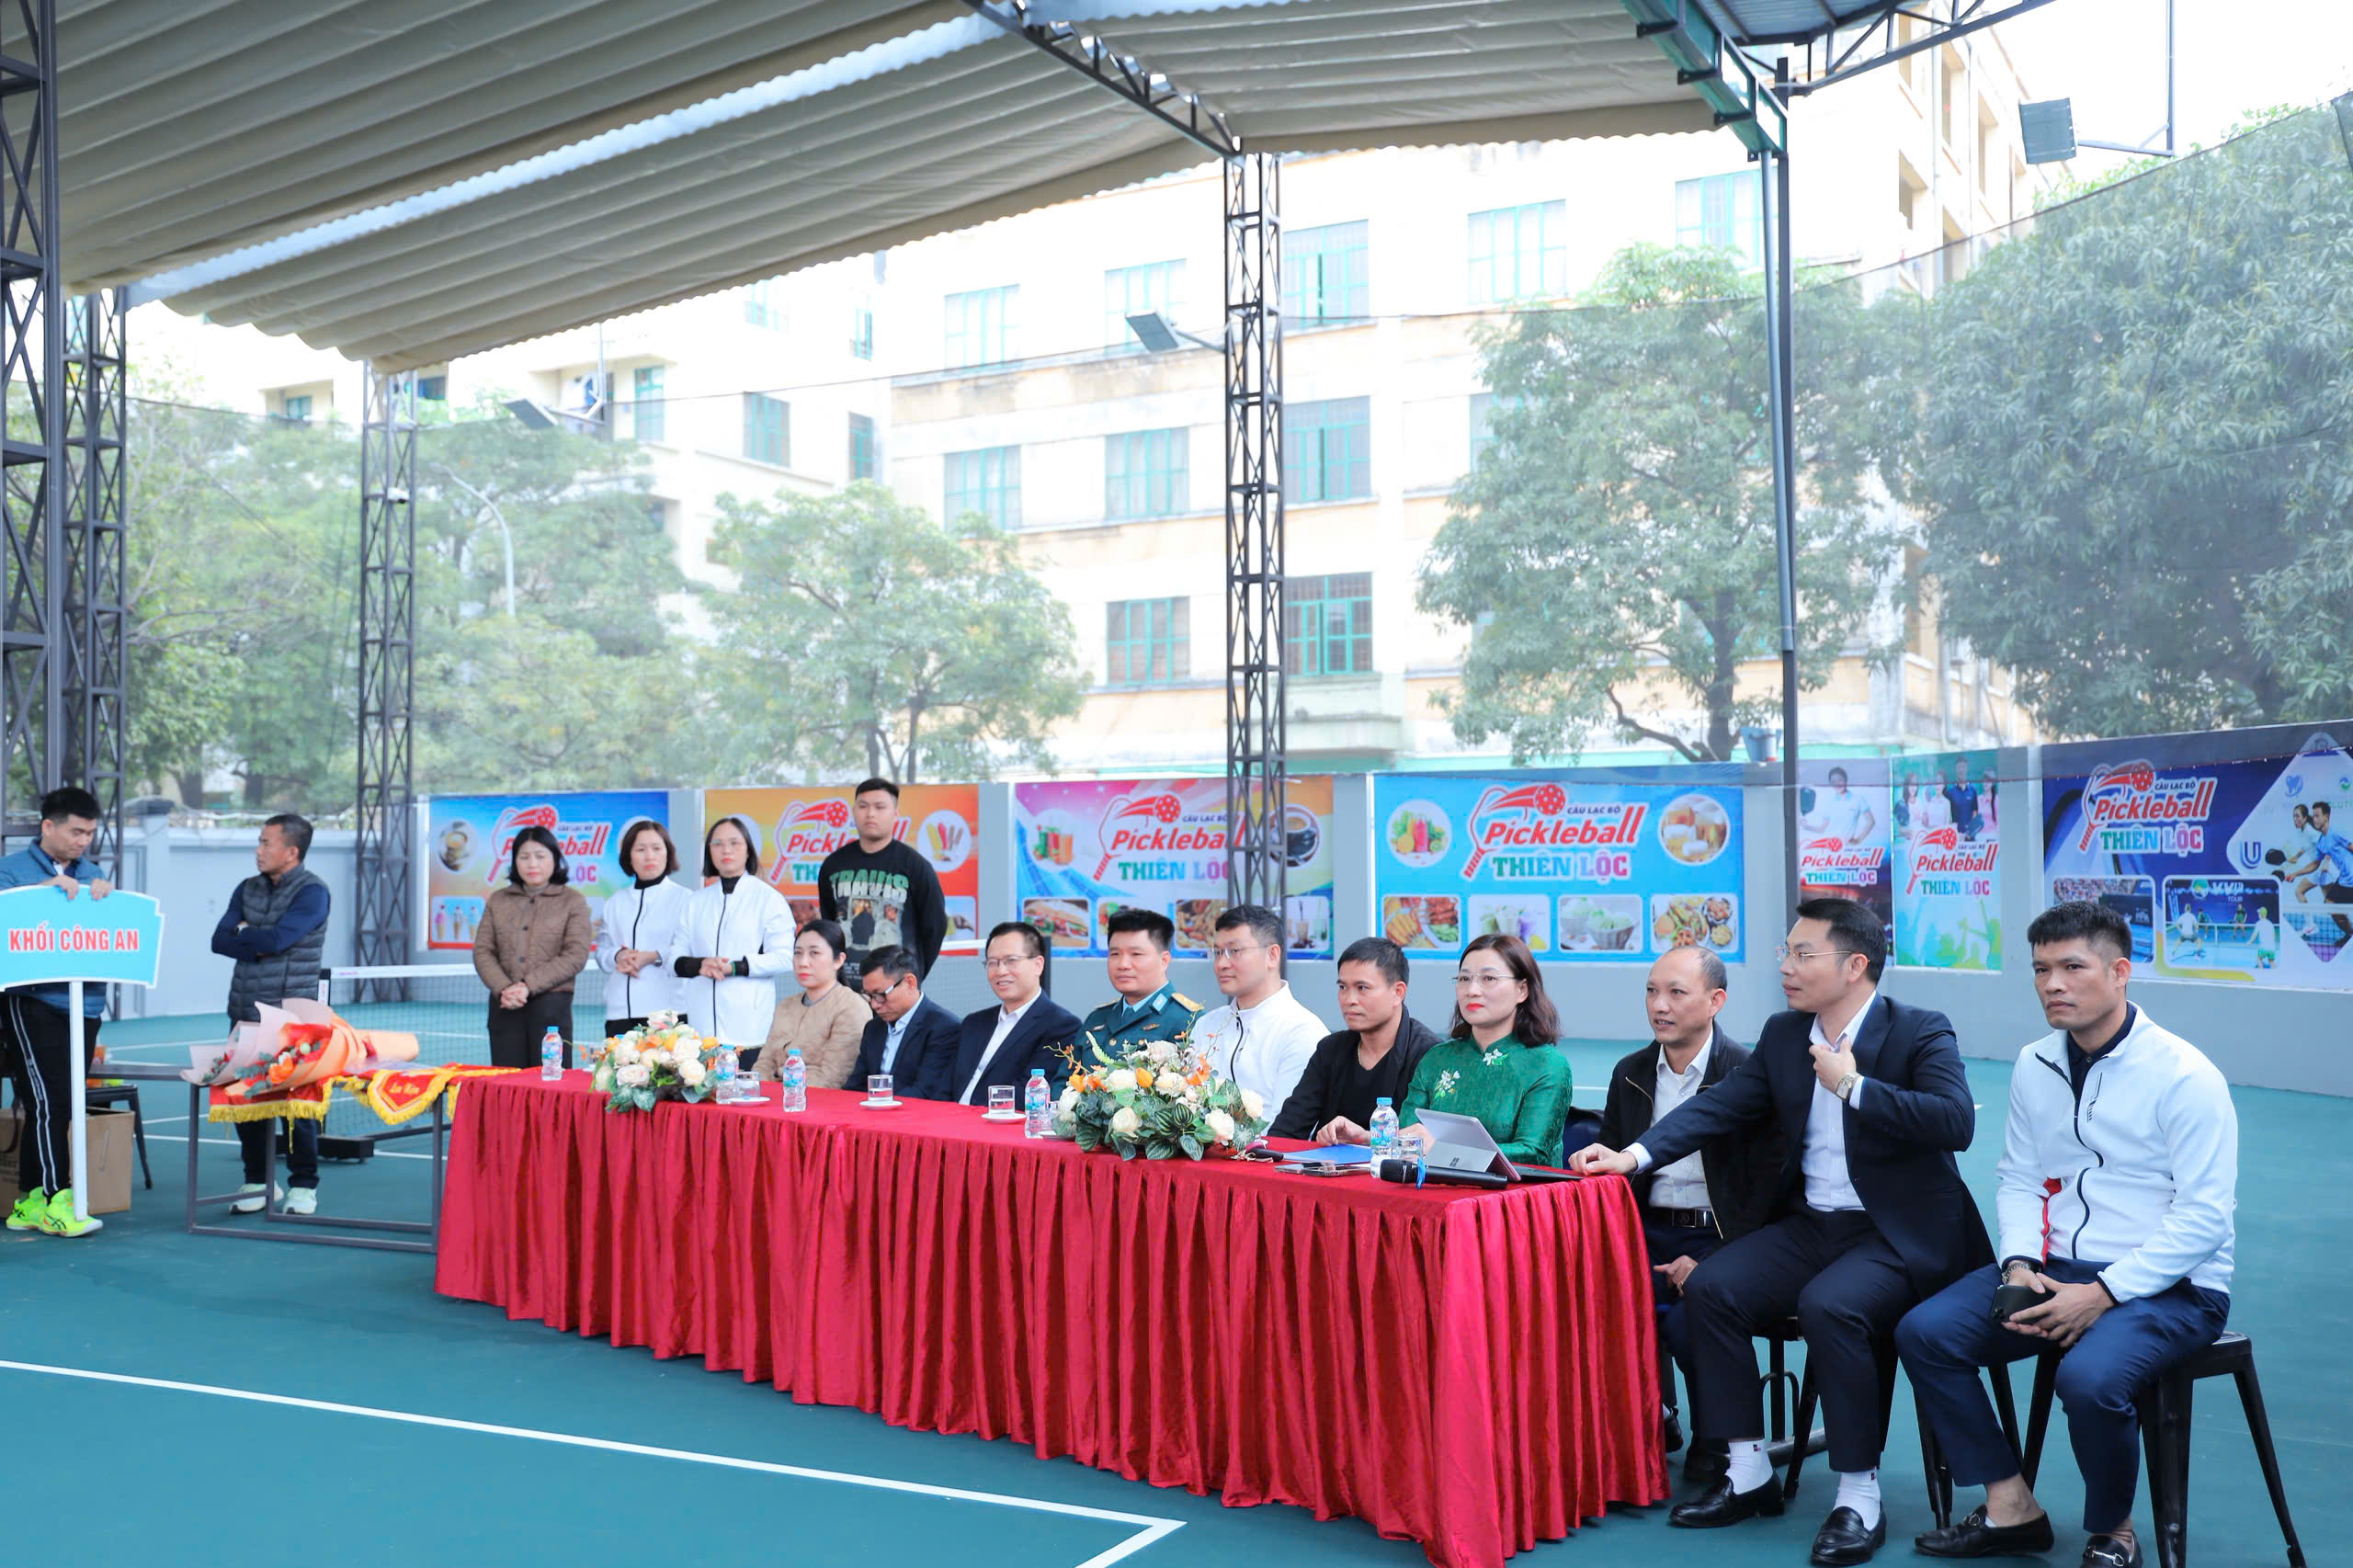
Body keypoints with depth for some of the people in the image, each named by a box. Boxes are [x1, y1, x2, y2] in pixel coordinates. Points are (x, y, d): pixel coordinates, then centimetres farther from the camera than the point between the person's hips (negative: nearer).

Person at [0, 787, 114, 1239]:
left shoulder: (89, 873, 16)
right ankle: (57, 1202, -10)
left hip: (84, 1003, 5)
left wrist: (106, 895, -9)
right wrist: (48, 890, -17)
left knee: (63, 1107, 8)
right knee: (47, 1103, -11)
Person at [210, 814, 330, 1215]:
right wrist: (259, 946, -10)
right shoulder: (248, 889, 12)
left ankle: (303, 1186, 10)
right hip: (245, 1014, 6)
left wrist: (245, 935, -1)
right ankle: (257, 1182, 21)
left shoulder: (312, 892, -8)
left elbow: (277, 938, -19)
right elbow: (220, 940, 4)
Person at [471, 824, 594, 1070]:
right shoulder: (497, 900, 15)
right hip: (504, 1006, 3)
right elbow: (483, 951, 8)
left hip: (550, 1004, -3)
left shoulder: (572, 901, 5)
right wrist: (503, 989, -11)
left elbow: (576, 956, -6)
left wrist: (528, 986, -14)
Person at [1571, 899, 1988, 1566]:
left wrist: (1853, 1086, -22)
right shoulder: (1783, 1034, 9)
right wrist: (1635, 1154, -8)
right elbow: (1718, 1105, 5)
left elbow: (1957, 1122, -24)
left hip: (1897, 1235, -6)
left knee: (1828, 1306, -33)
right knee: (1709, 1288, -12)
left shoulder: (1920, 1032, -9)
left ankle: (1860, 1498, -17)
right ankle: (1748, 1475, 0)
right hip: (1810, 1225, 7)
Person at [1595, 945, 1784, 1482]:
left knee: (1688, 1319, -31)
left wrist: (1714, 1261, -18)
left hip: (1722, 1238, -5)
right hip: (1650, 1232, 5)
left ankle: (1719, 1441, -1)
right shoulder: (1630, 1074, 11)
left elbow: (1768, 1183, -11)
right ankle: (1651, 1420, 2)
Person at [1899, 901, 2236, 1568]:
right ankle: (2012, 1509, 0)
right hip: (2054, 1269, 6)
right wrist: (2019, 1267, -6)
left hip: (2170, 1286, -6)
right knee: (1923, 1332, -12)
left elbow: (2204, 1217, -15)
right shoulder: (2035, 1066, 7)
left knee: (2088, 1377, -34)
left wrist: (2102, 1294, -20)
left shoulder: (2184, 1075, -13)